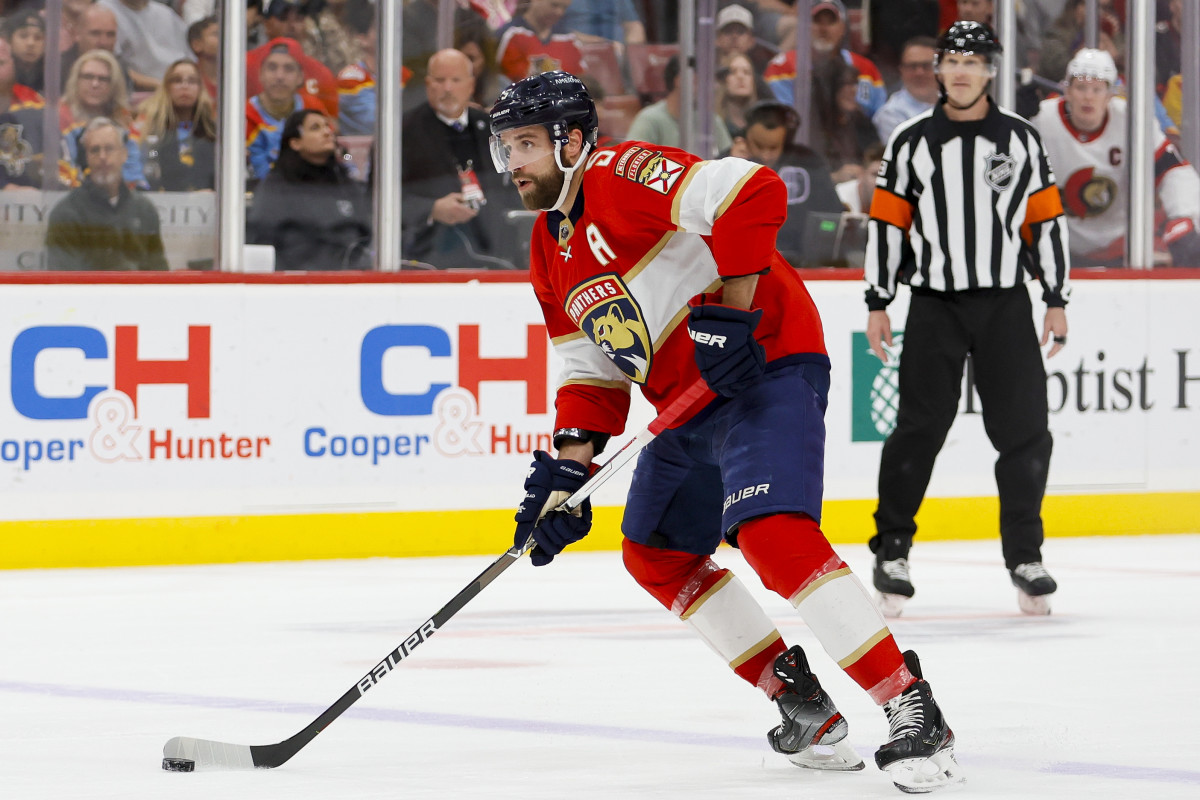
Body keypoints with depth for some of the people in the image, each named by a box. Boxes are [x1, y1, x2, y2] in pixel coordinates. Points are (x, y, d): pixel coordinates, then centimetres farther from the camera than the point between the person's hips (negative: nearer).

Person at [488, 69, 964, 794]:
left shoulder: (622, 176, -15)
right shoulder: (551, 249, 15)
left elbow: (752, 193, -27)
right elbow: (593, 373, 17)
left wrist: (730, 313, -27)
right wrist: (567, 469, 4)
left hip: (766, 366, -11)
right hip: (689, 405, 11)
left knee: (773, 536, -27)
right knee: (655, 555, 17)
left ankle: (913, 711, -25)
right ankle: (801, 703, 22)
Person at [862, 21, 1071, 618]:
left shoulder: (1021, 139, 6)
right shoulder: (910, 142, 3)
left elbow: (1046, 220, 8)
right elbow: (886, 222, 5)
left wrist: (1057, 300, 4)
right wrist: (877, 305, 1)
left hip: (1005, 304, 1)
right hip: (934, 304, -1)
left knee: (1024, 429, -2)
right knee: (919, 427, -5)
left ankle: (1025, 556, 9)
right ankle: (891, 550, 7)